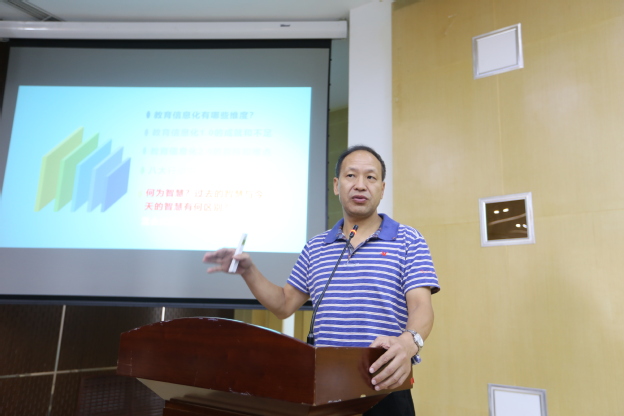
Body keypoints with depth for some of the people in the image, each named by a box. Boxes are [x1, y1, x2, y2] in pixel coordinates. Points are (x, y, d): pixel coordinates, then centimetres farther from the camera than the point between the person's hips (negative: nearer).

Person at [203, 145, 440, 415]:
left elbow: (421, 307, -12)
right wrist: (248, 271, 3)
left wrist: (408, 343, -33)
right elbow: (284, 305, 16)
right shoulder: (315, 247, 11)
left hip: (383, 389, -3)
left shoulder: (408, 241, -1)